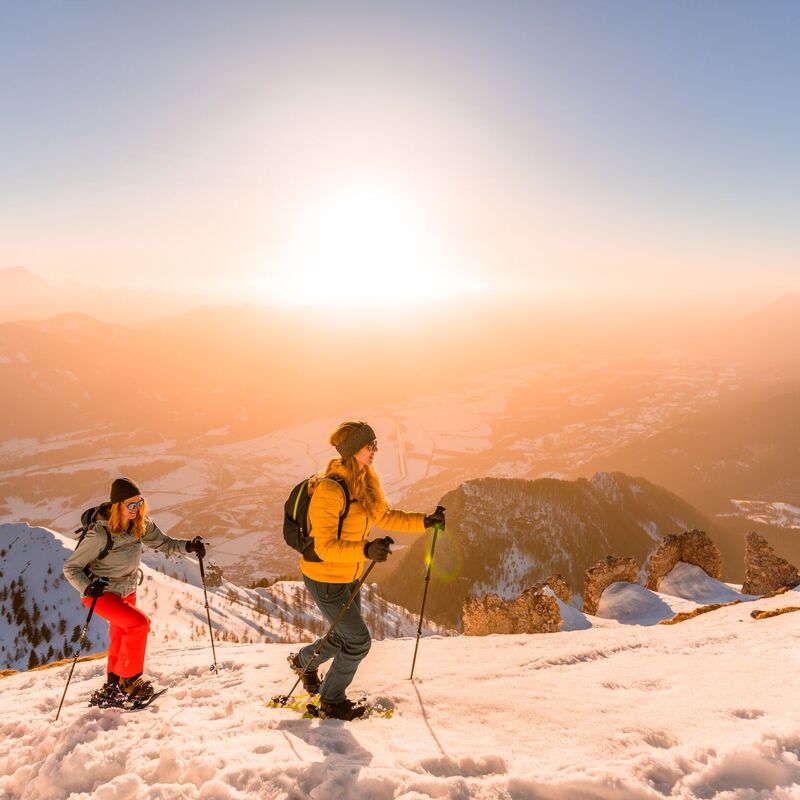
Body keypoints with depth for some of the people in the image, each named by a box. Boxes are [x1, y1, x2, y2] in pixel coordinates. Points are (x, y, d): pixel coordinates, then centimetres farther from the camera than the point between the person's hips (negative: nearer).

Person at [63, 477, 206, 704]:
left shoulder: (141, 524, -12)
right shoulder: (99, 533, -29)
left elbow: (163, 543, -7)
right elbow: (71, 568, -22)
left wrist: (188, 545, -24)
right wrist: (88, 588, -38)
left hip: (127, 591, 7)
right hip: (101, 593, -6)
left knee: (121, 640, 20)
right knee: (139, 623, -24)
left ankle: (112, 688, 42)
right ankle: (129, 680, -6)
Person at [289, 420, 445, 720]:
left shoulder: (366, 479, -1)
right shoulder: (329, 490, -28)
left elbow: (384, 516, 12)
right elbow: (325, 547, -31)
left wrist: (424, 522, 4)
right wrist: (366, 550, -45)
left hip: (350, 575, 8)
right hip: (325, 578, -8)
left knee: (345, 636, 22)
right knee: (359, 641, 0)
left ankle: (303, 661, 50)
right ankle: (331, 702, 24)